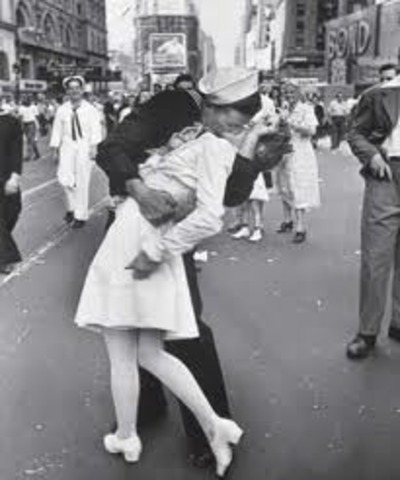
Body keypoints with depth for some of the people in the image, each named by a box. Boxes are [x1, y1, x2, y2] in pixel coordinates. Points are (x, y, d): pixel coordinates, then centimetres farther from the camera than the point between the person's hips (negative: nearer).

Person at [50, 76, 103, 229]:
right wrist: (56, 148, 5)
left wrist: (94, 146, -20)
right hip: (67, 146, 2)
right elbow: (57, 129, 6)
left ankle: (81, 215, 16)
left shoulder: (90, 109, -4)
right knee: (65, 179, -5)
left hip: (84, 146, -2)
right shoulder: (62, 110, 3)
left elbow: (96, 129, -9)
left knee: (82, 182, 3)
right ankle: (72, 207, 21)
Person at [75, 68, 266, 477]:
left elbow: (209, 218, -24)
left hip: (132, 246, -8)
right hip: (150, 243, 8)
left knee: (121, 355, 10)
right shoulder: (198, 137, 11)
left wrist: (156, 252, -20)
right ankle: (214, 426, 17)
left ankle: (125, 439, 29)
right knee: (151, 355, 15)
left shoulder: (212, 146, -13)